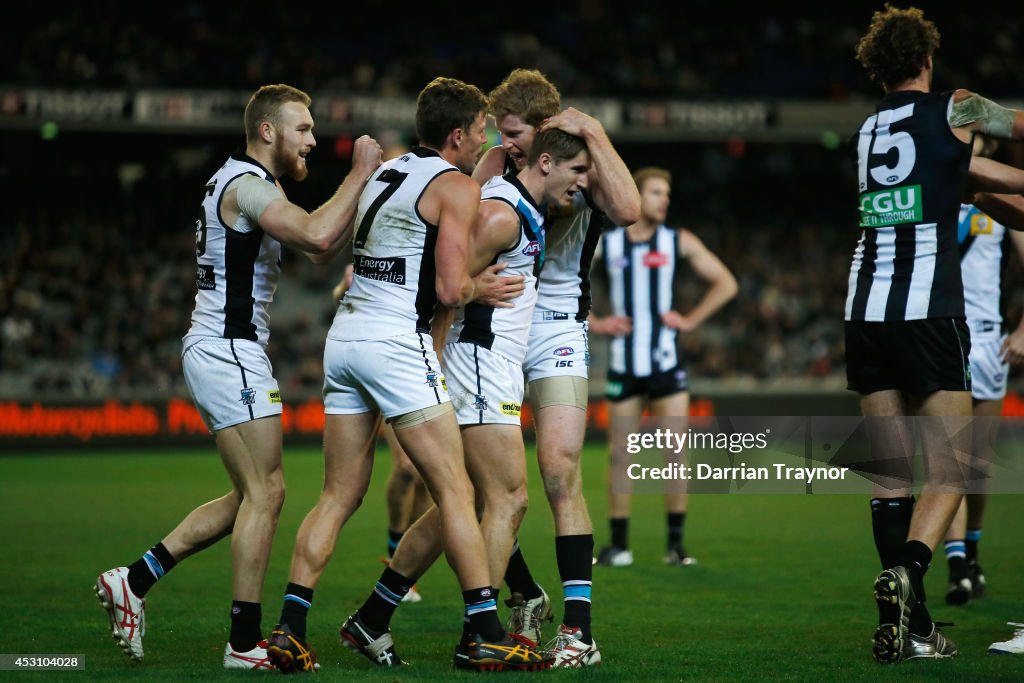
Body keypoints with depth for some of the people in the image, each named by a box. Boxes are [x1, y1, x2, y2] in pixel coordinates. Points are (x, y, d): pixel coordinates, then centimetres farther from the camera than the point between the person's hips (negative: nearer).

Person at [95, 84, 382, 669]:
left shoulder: (255, 186, 19)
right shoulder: (246, 184, -13)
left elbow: (322, 242, 19)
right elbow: (317, 236, -28)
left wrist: (365, 180, 11)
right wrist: (361, 174, -17)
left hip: (218, 352, 11)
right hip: (229, 351, -11)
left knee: (249, 497, 14)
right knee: (266, 493, -9)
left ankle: (135, 581, 15)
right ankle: (246, 642, -6)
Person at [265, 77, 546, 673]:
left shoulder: (384, 174, 19)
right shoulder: (457, 186, -4)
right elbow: (450, 288, -12)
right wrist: (483, 286, 8)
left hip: (346, 333, 8)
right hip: (397, 341, -8)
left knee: (340, 496, 10)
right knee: (455, 491, -3)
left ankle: (290, 629, 3)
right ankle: (489, 636, -4)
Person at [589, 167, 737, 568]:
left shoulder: (680, 242, 3)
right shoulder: (604, 244, 2)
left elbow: (725, 284, 7)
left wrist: (691, 320, -1)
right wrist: (593, 323, 1)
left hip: (666, 364, 0)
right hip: (623, 365, 0)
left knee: (676, 453, -6)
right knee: (620, 455, 3)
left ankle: (675, 543, 1)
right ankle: (619, 545, 11)